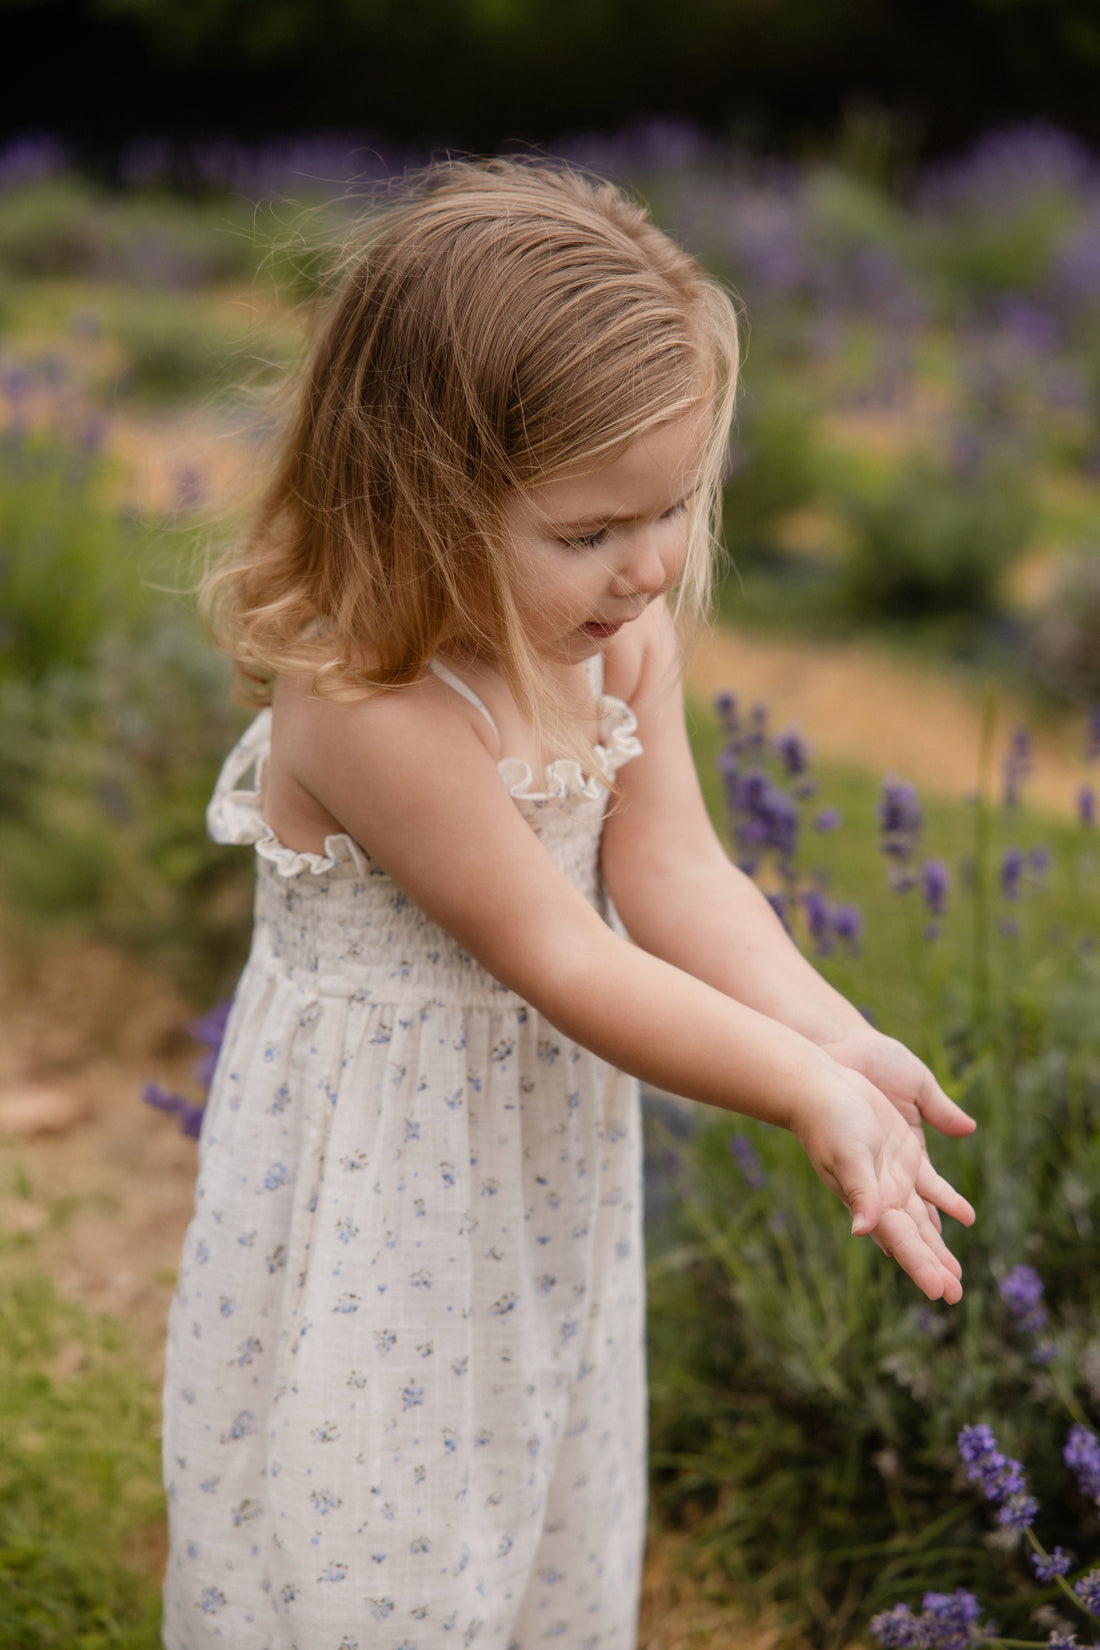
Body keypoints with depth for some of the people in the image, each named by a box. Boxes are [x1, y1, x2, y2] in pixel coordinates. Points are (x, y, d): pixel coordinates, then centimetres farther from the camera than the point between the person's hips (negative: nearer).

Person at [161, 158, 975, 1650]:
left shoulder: (626, 637, -7)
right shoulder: (364, 705, -30)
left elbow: (672, 875, -9)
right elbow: (559, 960, -27)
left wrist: (832, 1033, -25)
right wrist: (803, 1093, -27)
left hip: (555, 1152, 7)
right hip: (381, 1181, -7)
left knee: (555, 1525, 25)